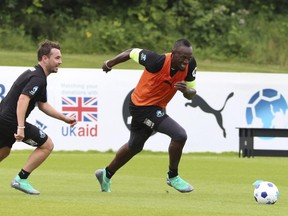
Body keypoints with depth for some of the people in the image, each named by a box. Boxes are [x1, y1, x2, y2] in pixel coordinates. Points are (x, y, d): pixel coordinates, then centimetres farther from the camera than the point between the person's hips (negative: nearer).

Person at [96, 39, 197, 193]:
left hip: (157, 108, 8)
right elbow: (132, 52, -14)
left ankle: (106, 175, 48)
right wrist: (110, 63, 1)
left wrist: (187, 90, -29)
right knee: (180, 135, -21)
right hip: (144, 106, -8)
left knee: (134, 146, 27)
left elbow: (191, 94, -4)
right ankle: (173, 177, -1)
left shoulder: (190, 65, -14)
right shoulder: (158, 61, -30)